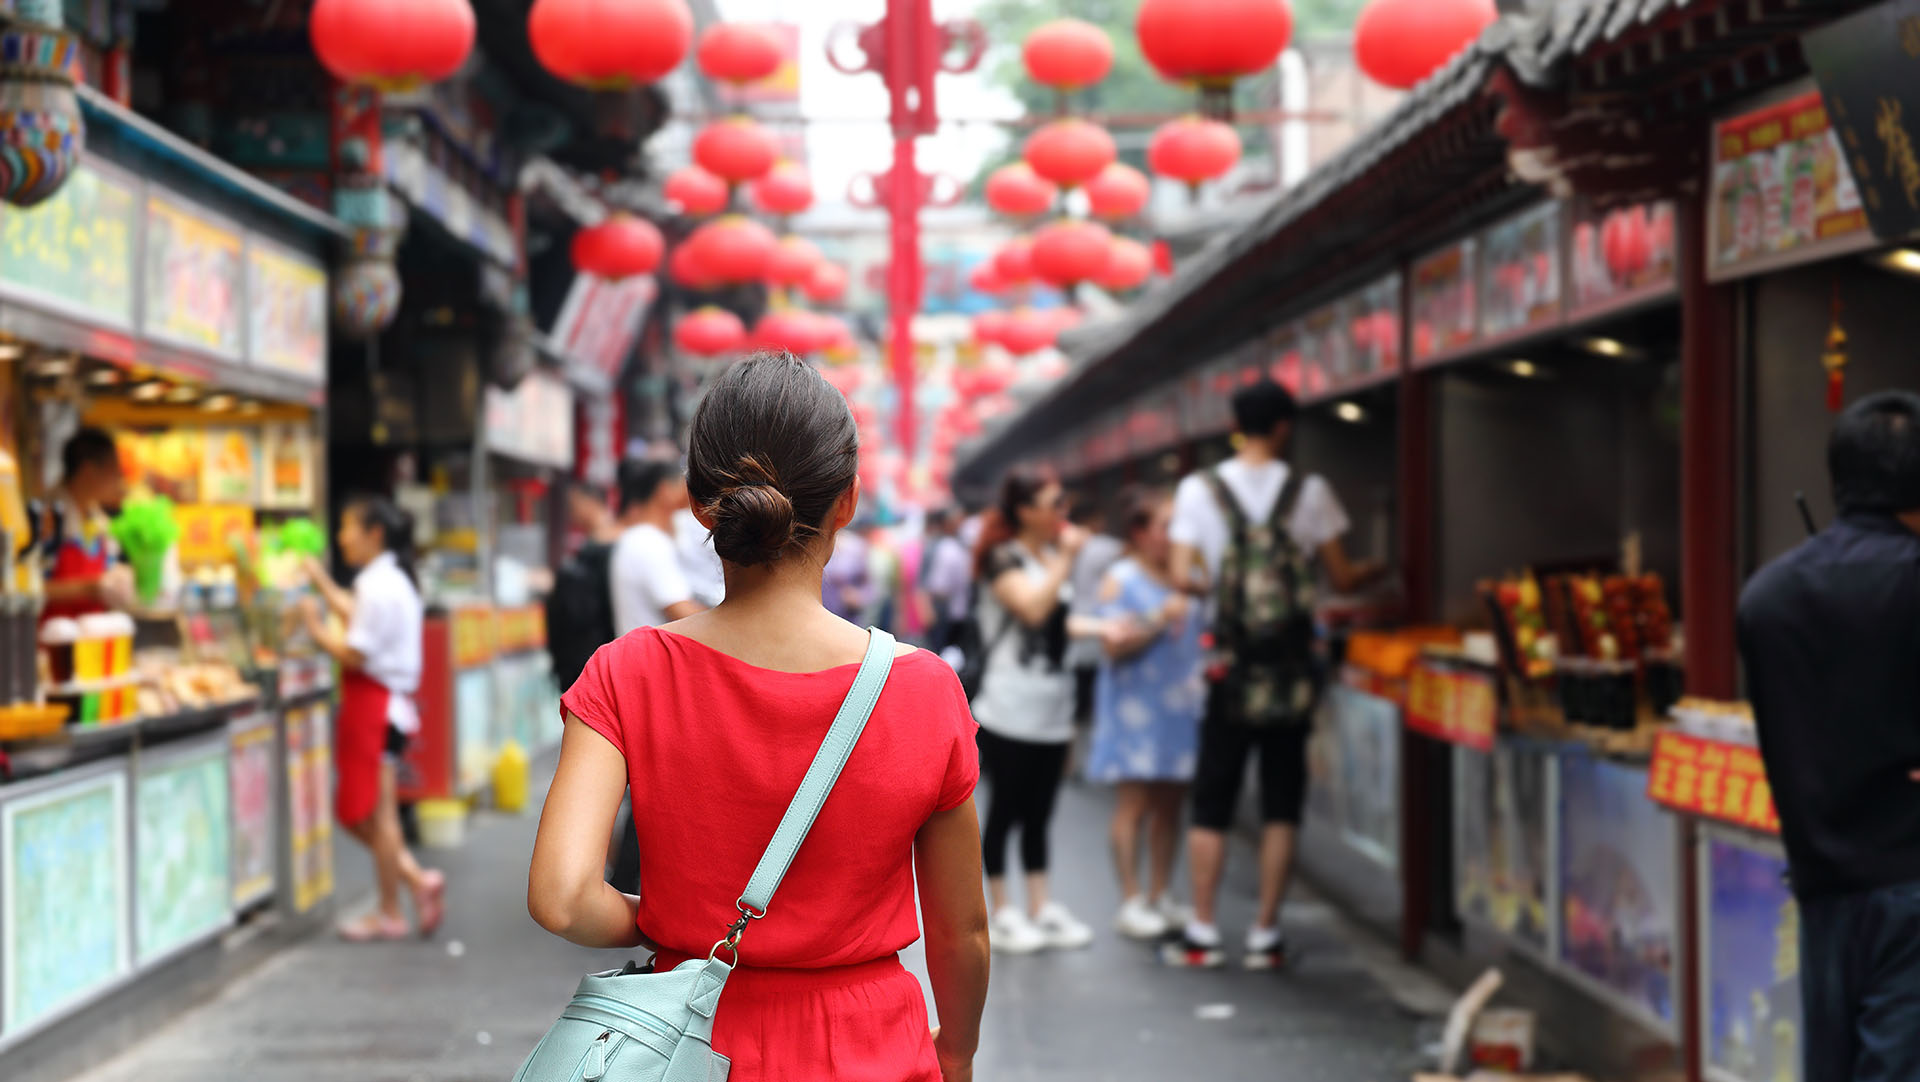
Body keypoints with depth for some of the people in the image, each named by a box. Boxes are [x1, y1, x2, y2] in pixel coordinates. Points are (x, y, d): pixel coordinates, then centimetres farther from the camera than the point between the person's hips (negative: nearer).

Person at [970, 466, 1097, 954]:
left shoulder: (1052, 556, 14)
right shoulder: (1003, 558, -9)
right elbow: (1033, 608, -25)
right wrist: (1066, 558, -17)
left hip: (1052, 710, 7)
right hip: (1009, 711, -7)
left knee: (1039, 814, 10)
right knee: (1005, 811, 0)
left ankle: (1041, 909, 13)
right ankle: (1003, 914, 7)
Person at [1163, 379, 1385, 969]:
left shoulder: (1200, 490, -4)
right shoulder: (1309, 492, -3)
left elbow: (1183, 577, -8)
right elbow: (1342, 578, 0)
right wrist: (1379, 569, 21)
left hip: (1231, 667, 0)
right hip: (1291, 668, 0)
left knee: (1212, 802, 8)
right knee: (1281, 803, 7)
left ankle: (1202, 932, 7)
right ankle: (1265, 933, 8)